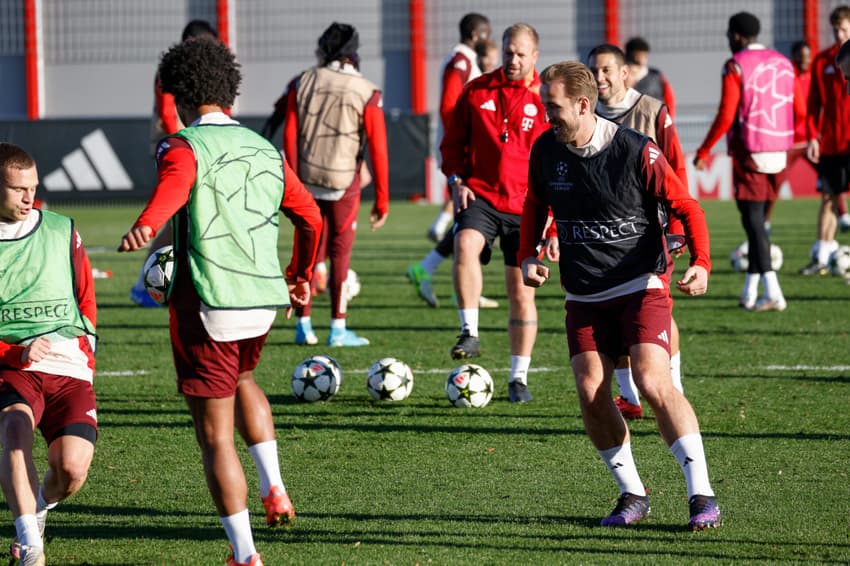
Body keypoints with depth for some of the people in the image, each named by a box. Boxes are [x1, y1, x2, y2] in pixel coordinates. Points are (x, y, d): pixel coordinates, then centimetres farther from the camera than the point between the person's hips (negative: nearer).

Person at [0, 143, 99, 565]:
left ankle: (39, 508, 21)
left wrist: (83, 350, 10)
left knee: (72, 469, -16)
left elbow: (86, 297, 23)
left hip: (68, 371, 2)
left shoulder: (62, 231, 12)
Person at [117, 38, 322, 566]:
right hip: (263, 300, 6)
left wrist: (145, 227, -51)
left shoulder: (184, 146, -6)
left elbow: (176, 182, -30)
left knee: (215, 433, 1)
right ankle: (274, 489, 23)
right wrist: (301, 276, 36)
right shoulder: (265, 150, 13)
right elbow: (311, 216, 18)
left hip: (207, 305, -6)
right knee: (242, 380, 36)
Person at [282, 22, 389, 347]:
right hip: (343, 183, -2)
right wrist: (381, 200, 0)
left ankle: (303, 325, 13)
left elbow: (289, 137, 1)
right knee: (340, 253, 7)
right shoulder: (367, 93, -6)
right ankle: (338, 329, 8)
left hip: (307, 180, 2)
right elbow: (377, 149, -6)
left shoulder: (303, 83, 1)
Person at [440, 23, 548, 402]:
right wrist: (457, 181, -2)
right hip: (479, 196, 0)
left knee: (521, 292, 4)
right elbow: (453, 142, 13)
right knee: (465, 245, -32)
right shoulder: (477, 91, 5)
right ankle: (469, 333, -27)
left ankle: (519, 377, 14)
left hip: (525, 206, 0)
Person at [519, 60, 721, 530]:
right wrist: (528, 255, 4)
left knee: (652, 383, -20)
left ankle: (702, 495, -17)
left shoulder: (636, 152, -15)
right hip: (583, 296, 5)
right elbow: (535, 205, 19)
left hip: (640, 287, -5)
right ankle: (632, 495, 12)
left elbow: (687, 208, -8)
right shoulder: (546, 150, 0)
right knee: (591, 395, -5)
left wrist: (701, 264, -22)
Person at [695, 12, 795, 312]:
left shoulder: (736, 67, -8)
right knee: (759, 220, 15)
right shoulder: (783, 64, 11)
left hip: (749, 152, -6)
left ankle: (772, 291, -16)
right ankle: (750, 292, 18)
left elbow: (725, 116, -14)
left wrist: (703, 152, -5)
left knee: (753, 220, -5)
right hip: (777, 152, 6)